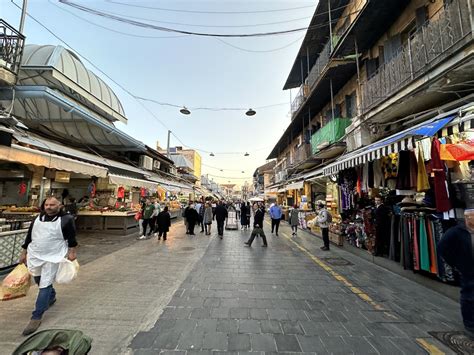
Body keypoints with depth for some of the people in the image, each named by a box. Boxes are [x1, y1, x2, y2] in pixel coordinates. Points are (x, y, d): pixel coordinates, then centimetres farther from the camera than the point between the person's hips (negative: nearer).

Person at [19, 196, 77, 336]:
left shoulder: (66, 219, -13)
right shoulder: (38, 218, 5)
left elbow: (71, 238, -9)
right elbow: (29, 236, 14)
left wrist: (72, 252, -11)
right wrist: (24, 252, 13)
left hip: (52, 257, -6)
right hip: (34, 255, 6)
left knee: (44, 286, -4)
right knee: (39, 282, 23)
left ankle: (36, 317, 6)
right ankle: (51, 296, 49)